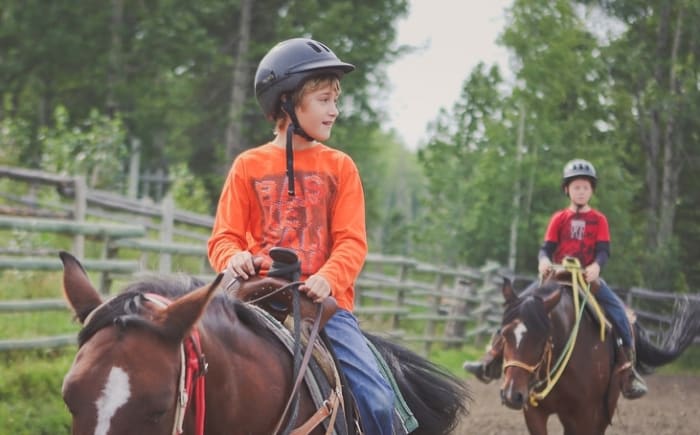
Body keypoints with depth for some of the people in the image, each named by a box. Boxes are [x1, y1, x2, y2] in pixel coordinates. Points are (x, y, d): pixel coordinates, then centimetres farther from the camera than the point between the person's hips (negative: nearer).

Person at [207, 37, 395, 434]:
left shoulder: (340, 167, 9)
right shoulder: (249, 166, 9)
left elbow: (352, 241, 1)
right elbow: (225, 236, 8)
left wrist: (328, 280, -20)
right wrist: (234, 258, -16)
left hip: (326, 301, 0)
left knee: (378, 400, -15)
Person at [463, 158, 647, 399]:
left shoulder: (599, 220, 5)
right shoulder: (559, 219, 9)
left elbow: (603, 251, -5)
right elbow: (546, 247, 3)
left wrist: (596, 265, -27)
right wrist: (544, 260, -21)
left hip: (588, 277, -2)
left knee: (618, 311, -23)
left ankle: (628, 370, -18)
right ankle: (492, 362, -9)